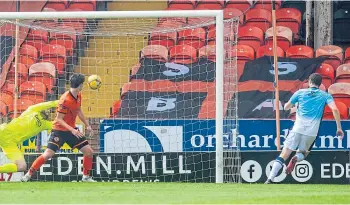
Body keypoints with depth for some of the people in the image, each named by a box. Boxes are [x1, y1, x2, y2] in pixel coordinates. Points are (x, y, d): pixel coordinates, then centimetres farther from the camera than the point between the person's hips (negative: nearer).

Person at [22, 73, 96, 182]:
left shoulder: (78, 96, 2)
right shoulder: (65, 100, -23)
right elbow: (59, 119, -21)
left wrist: (87, 125, 22)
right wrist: (72, 130, -29)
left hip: (72, 130, 8)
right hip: (59, 130, -8)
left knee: (89, 152, 3)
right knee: (48, 154, -18)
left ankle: (86, 177, 18)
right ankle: (28, 174, -7)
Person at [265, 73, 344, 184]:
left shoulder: (300, 92, 12)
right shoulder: (325, 96, 10)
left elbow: (286, 107, 21)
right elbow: (335, 109, -6)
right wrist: (339, 128, -4)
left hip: (298, 128, 0)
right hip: (312, 132, 0)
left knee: (284, 155, 1)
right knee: (302, 153, 21)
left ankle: (270, 179, -13)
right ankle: (297, 158, -16)